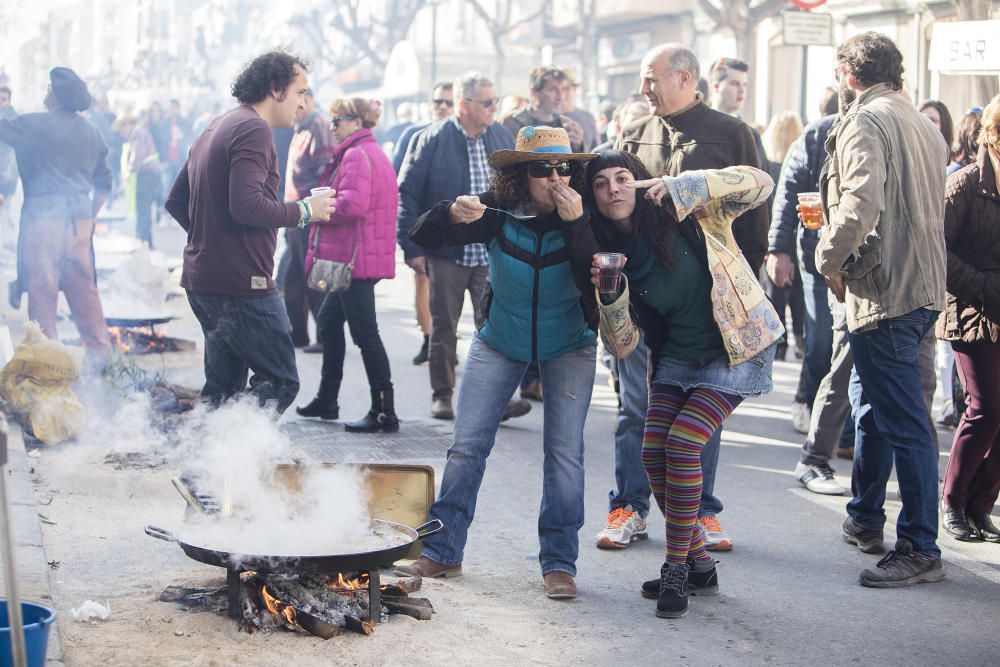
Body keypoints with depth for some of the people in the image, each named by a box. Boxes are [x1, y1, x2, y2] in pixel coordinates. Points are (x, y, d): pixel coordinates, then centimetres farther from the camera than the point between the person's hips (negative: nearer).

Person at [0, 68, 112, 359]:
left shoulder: (34, 125, -7)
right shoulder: (91, 132, 12)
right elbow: (104, 182, 17)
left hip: (44, 216, -6)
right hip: (80, 217, 6)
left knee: (42, 288, -1)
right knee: (83, 286, 12)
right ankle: (99, 350, 15)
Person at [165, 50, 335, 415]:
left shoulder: (216, 128, 19)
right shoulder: (254, 129, -13)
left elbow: (177, 201, 23)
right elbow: (247, 205, -25)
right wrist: (303, 211, -13)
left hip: (201, 278, 10)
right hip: (242, 284, -10)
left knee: (224, 385, 16)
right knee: (280, 381, -5)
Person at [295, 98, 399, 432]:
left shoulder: (356, 155, -14)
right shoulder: (375, 153, 20)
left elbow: (352, 204, -26)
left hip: (356, 258, -11)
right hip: (356, 257, 11)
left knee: (365, 332, -8)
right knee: (329, 320, 20)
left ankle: (384, 413, -6)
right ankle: (326, 400, 29)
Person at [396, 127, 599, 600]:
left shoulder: (583, 219, -20)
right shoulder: (497, 212, -18)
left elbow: (597, 285, -31)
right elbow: (422, 237, -19)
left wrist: (577, 225, -37)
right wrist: (452, 214, -39)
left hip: (567, 345, -1)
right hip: (500, 340, 1)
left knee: (564, 451, -6)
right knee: (467, 445, -2)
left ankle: (559, 563, 4)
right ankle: (441, 552, 8)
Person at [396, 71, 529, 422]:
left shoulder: (503, 137, 4)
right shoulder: (432, 140, -8)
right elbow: (407, 193, -7)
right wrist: (411, 247, -9)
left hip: (493, 254, 3)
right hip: (446, 253, -3)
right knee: (444, 327, 8)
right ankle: (442, 394, 20)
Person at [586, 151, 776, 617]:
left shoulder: (685, 214, -12)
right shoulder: (612, 252, 0)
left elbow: (759, 184, -22)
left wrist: (680, 186, -30)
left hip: (735, 349, -5)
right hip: (676, 356, 6)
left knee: (682, 443, -17)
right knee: (653, 451, -4)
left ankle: (677, 570, -4)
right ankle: (699, 565, 14)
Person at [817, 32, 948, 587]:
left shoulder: (864, 122, -11)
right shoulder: (921, 123, 17)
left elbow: (862, 203, -24)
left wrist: (830, 258, -9)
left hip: (885, 289, -10)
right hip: (925, 285, 10)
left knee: (903, 420, -7)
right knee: (872, 401, 22)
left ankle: (921, 550, -4)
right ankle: (864, 520, 33)